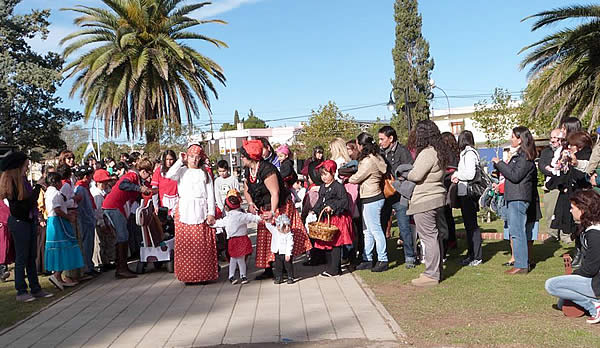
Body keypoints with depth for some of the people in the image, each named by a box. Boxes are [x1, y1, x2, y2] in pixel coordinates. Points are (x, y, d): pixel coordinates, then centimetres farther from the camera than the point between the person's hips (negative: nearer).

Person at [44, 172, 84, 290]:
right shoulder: (55, 193, -13)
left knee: (58, 250, 11)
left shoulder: (49, 192, 18)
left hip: (51, 221, 10)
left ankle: (58, 278, 14)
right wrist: (69, 218, -11)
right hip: (58, 222, -10)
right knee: (63, 248, -8)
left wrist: (68, 214, 17)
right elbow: (57, 210, -21)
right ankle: (57, 275, -14)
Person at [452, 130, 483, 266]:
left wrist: (457, 175, -7)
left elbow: (470, 174, -22)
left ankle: (477, 257, 1)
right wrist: (458, 176, 3)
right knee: (469, 225, 15)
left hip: (469, 194, -10)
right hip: (465, 194, 10)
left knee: (472, 225, -4)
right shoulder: (467, 153, 15)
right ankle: (471, 254, 23)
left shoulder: (469, 154, -13)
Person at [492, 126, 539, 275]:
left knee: (517, 232, -8)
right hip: (514, 198, 10)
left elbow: (515, 175, -19)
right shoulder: (519, 155, 18)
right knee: (516, 231, 13)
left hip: (519, 199, -10)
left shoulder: (525, 157, -12)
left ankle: (521, 265, -5)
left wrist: (500, 163, -14)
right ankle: (523, 262, 20)